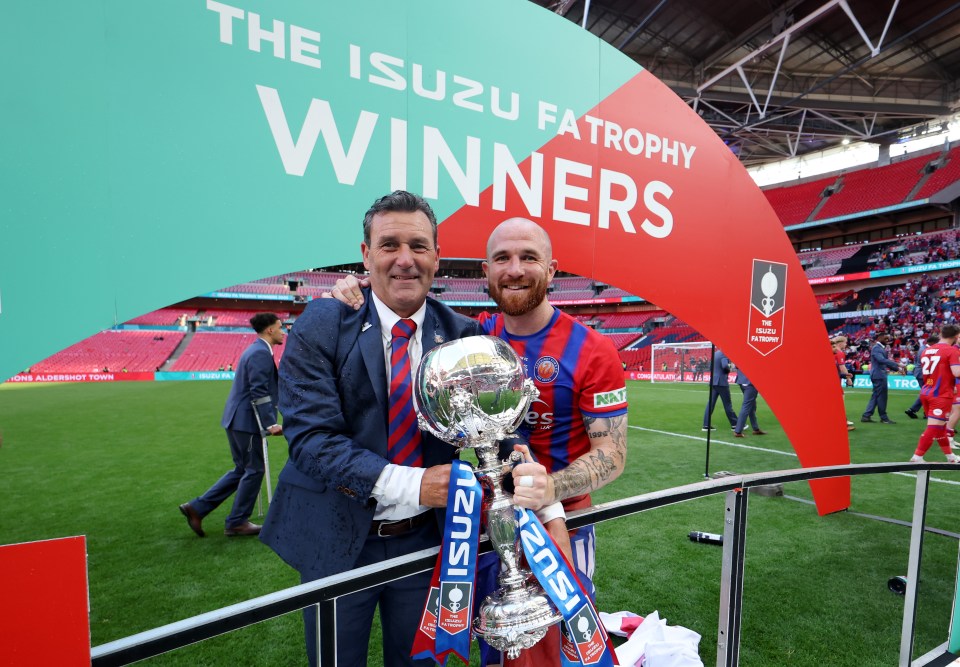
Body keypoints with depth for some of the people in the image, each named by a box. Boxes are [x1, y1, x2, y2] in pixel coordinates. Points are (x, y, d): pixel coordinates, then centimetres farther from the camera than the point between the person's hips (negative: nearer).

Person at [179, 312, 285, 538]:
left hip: (239, 419, 10)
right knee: (254, 471, 4)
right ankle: (237, 523, 16)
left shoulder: (256, 350, 16)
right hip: (246, 421, -10)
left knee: (242, 470, 18)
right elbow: (259, 392, -23)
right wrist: (270, 424, -24)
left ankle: (197, 508, 21)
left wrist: (266, 422, 24)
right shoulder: (261, 353, -17)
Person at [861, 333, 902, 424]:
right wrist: (896, 365, -30)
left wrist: (896, 368, 10)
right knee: (881, 396, -2)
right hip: (879, 375, -10)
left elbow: (884, 360, 19)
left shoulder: (881, 348, 17)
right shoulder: (876, 348, -13)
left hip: (880, 375, 10)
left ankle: (866, 416, 12)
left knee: (876, 396, 10)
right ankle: (884, 418, 7)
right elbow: (881, 360, -27)